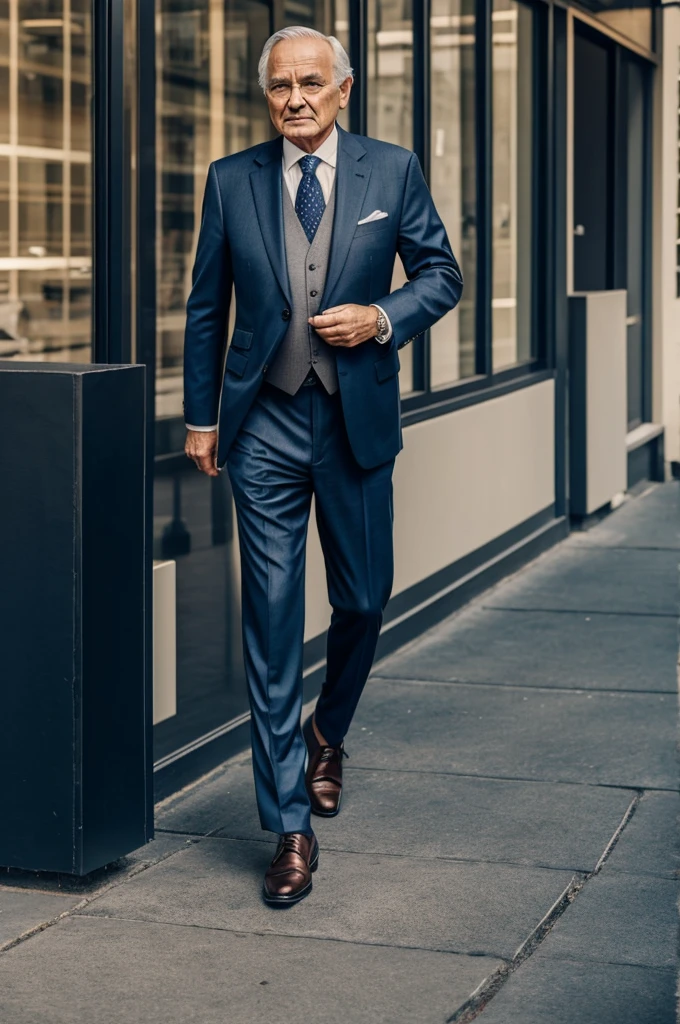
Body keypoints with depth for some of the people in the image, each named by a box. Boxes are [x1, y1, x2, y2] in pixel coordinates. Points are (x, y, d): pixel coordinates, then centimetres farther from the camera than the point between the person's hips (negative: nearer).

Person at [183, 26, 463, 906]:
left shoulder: (393, 172, 1)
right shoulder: (230, 180, 3)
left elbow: (442, 273, 7)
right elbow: (206, 307, 9)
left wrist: (383, 317, -13)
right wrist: (200, 418, 7)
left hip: (357, 421, 1)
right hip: (265, 427, 0)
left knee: (363, 601, 11)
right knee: (271, 619, -3)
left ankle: (327, 733, 43)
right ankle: (289, 825, 3)